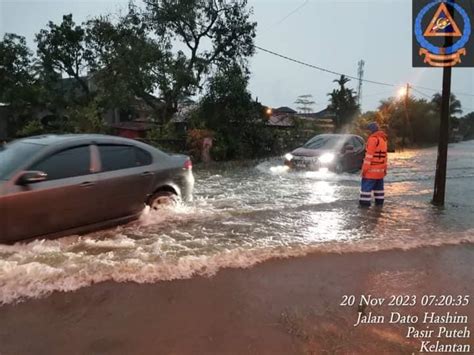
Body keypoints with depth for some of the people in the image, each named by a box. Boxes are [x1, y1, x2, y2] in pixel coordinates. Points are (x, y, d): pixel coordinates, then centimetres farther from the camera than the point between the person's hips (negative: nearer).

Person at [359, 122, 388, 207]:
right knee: (379, 186, 15)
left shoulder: (373, 138, -14)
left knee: (366, 185, -5)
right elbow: (385, 155, 18)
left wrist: (365, 168, -16)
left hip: (372, 168, -9)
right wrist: (385, 168, 22)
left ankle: (365, 202, -6)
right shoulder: (384, 139, 15)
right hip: (381, 168, 9)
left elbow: (369, 155, -18)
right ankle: (379, 201, 20)